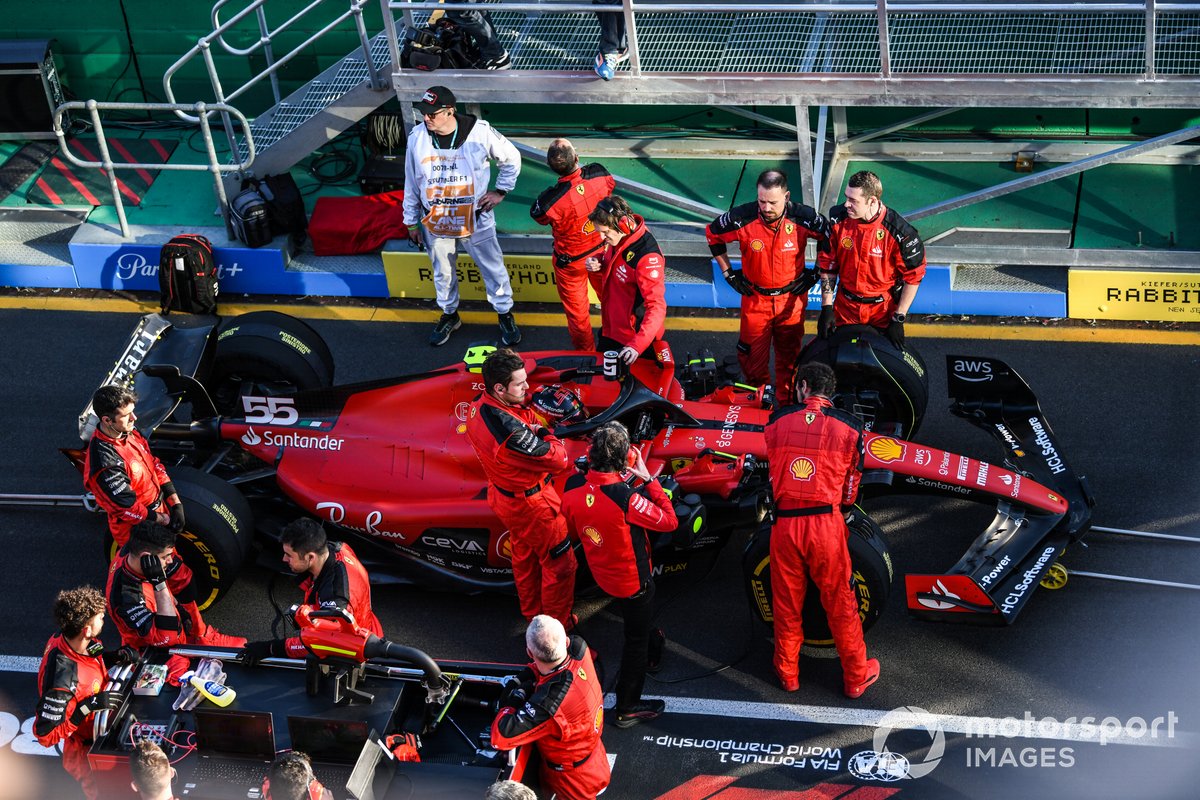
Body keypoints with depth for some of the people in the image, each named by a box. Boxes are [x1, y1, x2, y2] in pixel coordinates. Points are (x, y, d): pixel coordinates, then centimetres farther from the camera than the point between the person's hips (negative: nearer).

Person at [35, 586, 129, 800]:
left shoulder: (81, 642, -15)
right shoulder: (61, 679, -37)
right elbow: (45, 735, -29)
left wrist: (113, 658, -10)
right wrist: (88, 706, -34)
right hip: (88, 756, -7)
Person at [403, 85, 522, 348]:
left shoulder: (480, 132, -19)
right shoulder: (417, 138, -11)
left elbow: (512, 159, 0)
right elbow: (411, 183, 2)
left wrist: (500, 191, -3)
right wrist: (411, 221, 7)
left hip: (476, 220, -2)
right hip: (435, 223, 2)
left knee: (493, 269, 11)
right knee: (442, 272, 18)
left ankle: (505, 314, 32)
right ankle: (449, 315, 42)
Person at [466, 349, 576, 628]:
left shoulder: (480, 406, -12)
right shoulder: (509, 429, -40)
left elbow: (527, 417, 4)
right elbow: (557, 460, -32)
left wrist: (532, 427, -17)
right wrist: (546, 434, -14)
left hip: (503, 496, 9)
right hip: (530, 503, -9)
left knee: (524, 558, 29)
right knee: (560, 563, 13)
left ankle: (533, 616, 49)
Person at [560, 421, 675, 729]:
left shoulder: (573, 487, -19)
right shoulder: (626, 498, -38)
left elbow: (574, 531, 0)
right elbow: (669, 521, -22)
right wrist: (647, 477, -19)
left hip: (602, 573, 6)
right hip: (633, 580, -6)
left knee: (636, 625, 34)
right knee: (635, 637, 15)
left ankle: (650, 655, 61)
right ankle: (628, 708, 29)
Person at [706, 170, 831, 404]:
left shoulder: (803, 218, -20)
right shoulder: (742, 218, -21)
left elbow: (830, 238, -1)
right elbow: (712, 234, 0)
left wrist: (815, 273, 1)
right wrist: (728, 272, 2)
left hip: (792, 298, 0)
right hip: (755, 298, 0)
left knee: (789, 356, 14)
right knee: (752, 356, 8)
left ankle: (788, 405, 32)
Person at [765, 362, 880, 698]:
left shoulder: (777, 420, 1)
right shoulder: (848, 426, -1)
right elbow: (851, 483, 5)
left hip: (784, 522, 1)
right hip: (826, 524, -1)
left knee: (786, 601, 17)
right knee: (840, 603, 12)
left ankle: (787, 672, 33)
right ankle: (856, 676, 25)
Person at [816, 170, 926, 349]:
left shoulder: (900, 232, -23)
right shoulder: (838, 219, -12)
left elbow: (913, 277, -11)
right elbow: (827, 265, -1)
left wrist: (898, 319, -10)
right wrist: (826, 308, -4)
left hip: (884, 311, -3)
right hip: (845, 309, 3)